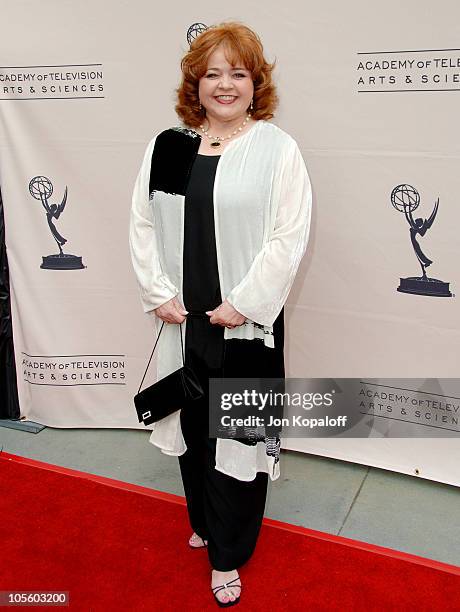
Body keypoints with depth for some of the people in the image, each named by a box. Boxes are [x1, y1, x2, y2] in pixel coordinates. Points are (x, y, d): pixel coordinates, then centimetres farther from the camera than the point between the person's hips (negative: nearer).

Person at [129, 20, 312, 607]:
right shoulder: (165, 147, 6)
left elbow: (288, 237, -11)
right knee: (191, 422, 19)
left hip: (247, 322, -4)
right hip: (181, 317, 4)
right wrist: (158, 293, -4)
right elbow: (142, 224, 6)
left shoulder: (278, 150, -6)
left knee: (237, 433, 6)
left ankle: (227, 554, 28)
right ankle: (204, 522, 44)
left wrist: (243, 303, -15)